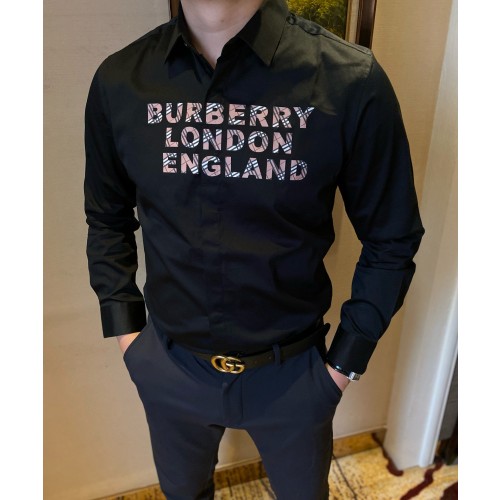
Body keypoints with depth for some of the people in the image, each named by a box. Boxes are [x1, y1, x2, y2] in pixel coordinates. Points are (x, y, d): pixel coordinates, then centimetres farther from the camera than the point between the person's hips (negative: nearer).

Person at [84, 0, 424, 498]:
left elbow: (391, 241, -8)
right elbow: (107, 219, 5)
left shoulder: (352, 81, -19)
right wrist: (124, 328, 2)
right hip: (168, 368, 3)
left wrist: (347, 360, -7)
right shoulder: (118, 82, -9)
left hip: (293, 372, -1)